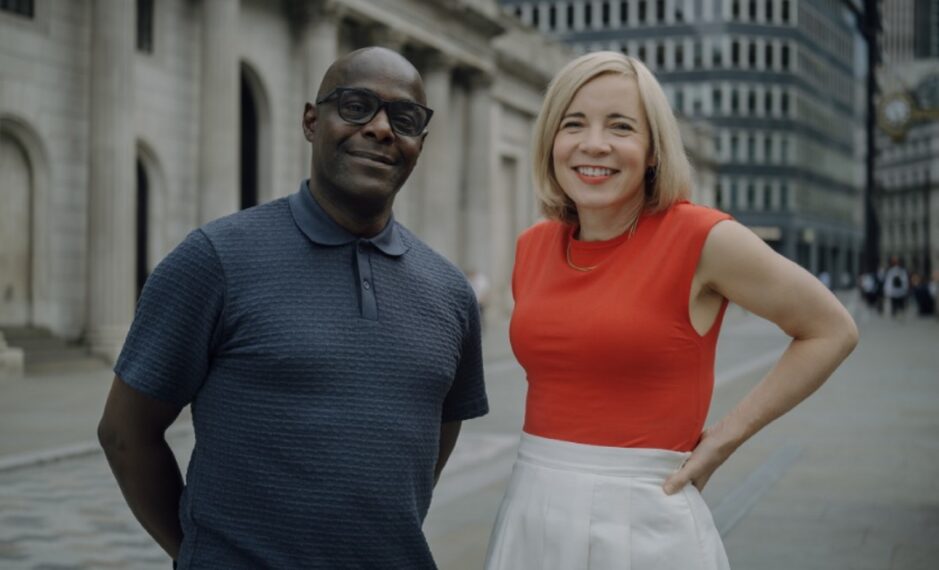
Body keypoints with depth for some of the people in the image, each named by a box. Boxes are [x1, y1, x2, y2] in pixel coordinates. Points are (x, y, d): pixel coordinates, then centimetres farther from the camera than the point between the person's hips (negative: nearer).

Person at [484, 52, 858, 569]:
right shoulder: (533, 246, 4)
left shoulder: (702, 239, -11)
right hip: (530, 514, 5)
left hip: (640, 525, -5)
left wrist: (726, 436, -4)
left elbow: (831, 331, -2)